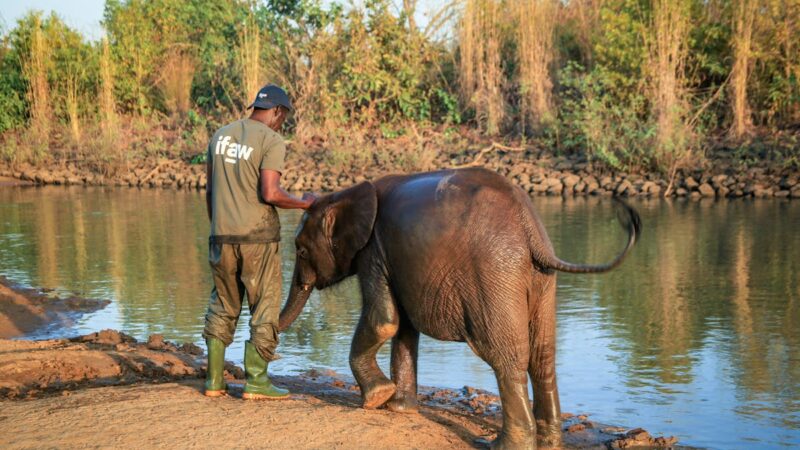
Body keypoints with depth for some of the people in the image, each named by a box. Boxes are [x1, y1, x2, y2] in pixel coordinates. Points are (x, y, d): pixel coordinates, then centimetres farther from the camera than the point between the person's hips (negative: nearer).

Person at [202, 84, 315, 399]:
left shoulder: (221, 135, 11)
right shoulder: (272, 142, -9)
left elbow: (210, 190, 12)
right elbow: (270, 194, -19)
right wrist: (302, 203, -2)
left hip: (222, 235, 6)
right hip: (258, 236, -6)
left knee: (223, 306, 14)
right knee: (265, 306, 4)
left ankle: (214, 380, 13)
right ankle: (256, 381, 3)